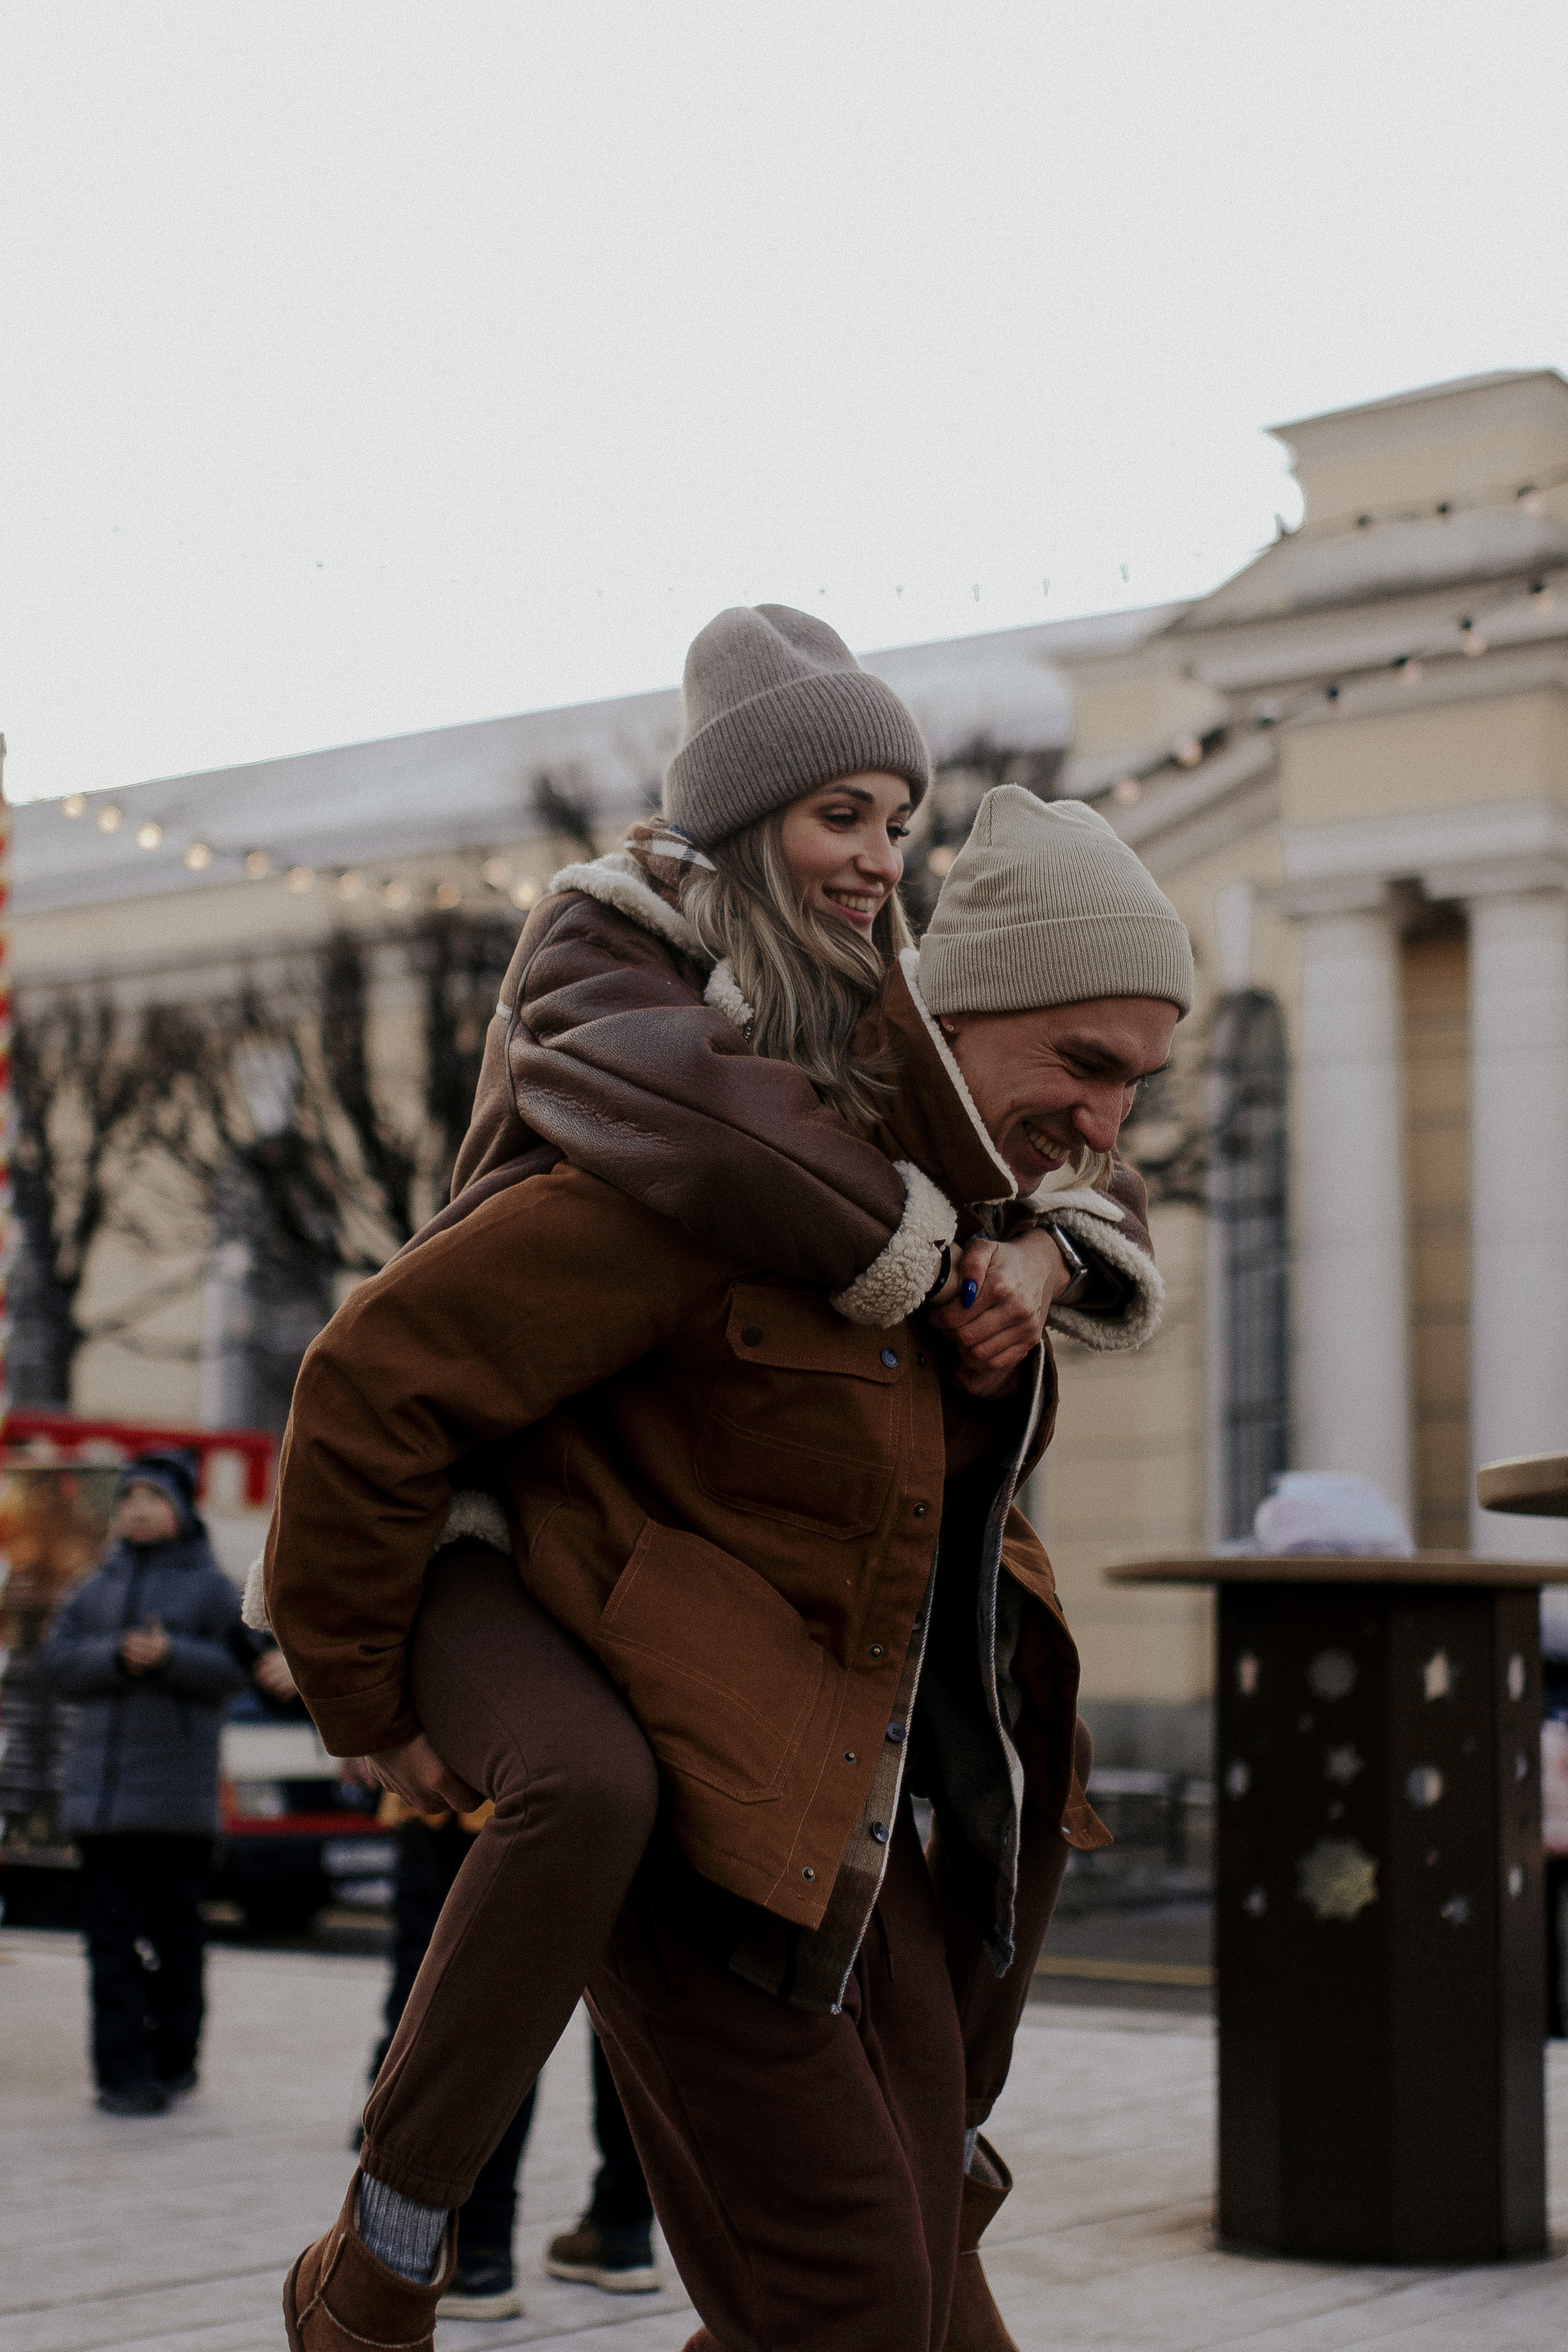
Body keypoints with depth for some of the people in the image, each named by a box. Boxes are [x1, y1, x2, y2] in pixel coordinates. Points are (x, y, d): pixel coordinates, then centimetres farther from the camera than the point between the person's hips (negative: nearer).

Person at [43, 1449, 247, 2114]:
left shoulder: (210, 1585, 5)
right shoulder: (97, 1586, 15)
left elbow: (235, 1667, -4)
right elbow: (59, 1659, 5)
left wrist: (171, 1655, -19)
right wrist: (117, 1656, -12)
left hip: (178, 1791, -3)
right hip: (100, 1789, 3)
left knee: (174, 1930, 3)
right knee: (111, 1934, -2)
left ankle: (173, 2059, 16)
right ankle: (123, 2071, -1)